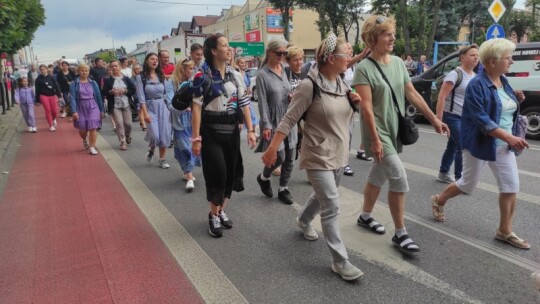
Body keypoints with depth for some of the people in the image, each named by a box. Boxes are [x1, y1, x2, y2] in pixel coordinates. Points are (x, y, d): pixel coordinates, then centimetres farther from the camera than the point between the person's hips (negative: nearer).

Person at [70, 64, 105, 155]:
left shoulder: (93, 83, 3)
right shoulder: (74, 84, -2)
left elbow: (98, 96, 6)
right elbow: (73, 98, -8)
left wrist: (102, 110, 7)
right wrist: (74, 111, -17)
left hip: (93, 107, 0)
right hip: (81, 108, 0)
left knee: (93, 127, -8)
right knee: (82, 129, 7)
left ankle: (92, 147, 1)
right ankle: (85, 140, 41)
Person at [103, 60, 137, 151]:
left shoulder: (126, 78, 6)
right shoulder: (108, 80, 3)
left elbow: (133, 90, 1)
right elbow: (104, 92, -1)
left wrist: (125, 91, -14)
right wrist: (111, 91, -19)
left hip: (126, 104, 1)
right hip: (115, 105, -1)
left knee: (128, 123, 3)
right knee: (119, 123, -9)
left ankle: (128, 136, 34)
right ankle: (123, 142, 1)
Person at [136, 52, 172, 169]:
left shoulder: (161, 76, 8)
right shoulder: (141, 77, -3)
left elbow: (166, 93, 11)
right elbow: (141, 97, -8)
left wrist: (169, 108, 5)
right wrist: (145, 113, -15)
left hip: (163, 107, 4)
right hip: (150, 107, -4)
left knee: (165, 135, 0)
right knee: (155, 135, -15)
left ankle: (162, 159, 14)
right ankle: (151, 150, 20)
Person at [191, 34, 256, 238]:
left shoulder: (234, 75, 7)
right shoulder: (202, 76, -10)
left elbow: (244, 103, 7)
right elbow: (196, 108, -12)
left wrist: (250, 130, 2)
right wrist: (196, 138, -16)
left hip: (232, 131, 5)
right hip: (211, 132, -5)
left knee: (230, 174, 10)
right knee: (217, 173, -5)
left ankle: (222, 211, 31)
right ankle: (214, 215, 18)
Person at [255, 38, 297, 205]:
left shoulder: (285, 70, 9)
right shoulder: (262, 74, -9)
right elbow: (262, 102, -12)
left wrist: (293, 97, -3)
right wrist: (266, 125, -17)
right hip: (274, 121, -6)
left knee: (290, 157, 7)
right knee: (279, 156, -6)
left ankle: (283, 188, 22)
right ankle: (263, 178, 24)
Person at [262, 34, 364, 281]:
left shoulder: (341, 83, 5)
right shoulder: (310, 86, -18)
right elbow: (289, 119, -16)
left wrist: (354, 103, -3)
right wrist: (273, 148, -16)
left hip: (340, 154, 8)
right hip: (319, 156, -8)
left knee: (323, 197, 23)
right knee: (331, 207, -6)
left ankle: (303, 221, 52)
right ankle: (340, 261, 5)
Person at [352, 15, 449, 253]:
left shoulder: (398, 63, 6)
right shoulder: (364, 68, -14)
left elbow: (412, 94, 9)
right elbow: (366, 106, -19)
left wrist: (434, 119, 7)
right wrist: (375, 139, -22)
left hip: (396, 131, 7)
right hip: (378, 132, -7)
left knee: (378, 175, 16)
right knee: (399, 179, -10)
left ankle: (365, 216, 34)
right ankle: (400, 234, 3)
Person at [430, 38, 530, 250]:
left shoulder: (504, 82, 8)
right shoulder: (477, 85, -18)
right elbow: (481, 119, -27)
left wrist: (516, 100, 1)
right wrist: (508, 137, -34)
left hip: (503, 146, 7)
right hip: (480, 144, -7)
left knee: (511, 187, 4)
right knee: (468, 184, 9)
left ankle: (505, 231, 17)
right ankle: (439, 201, 35)